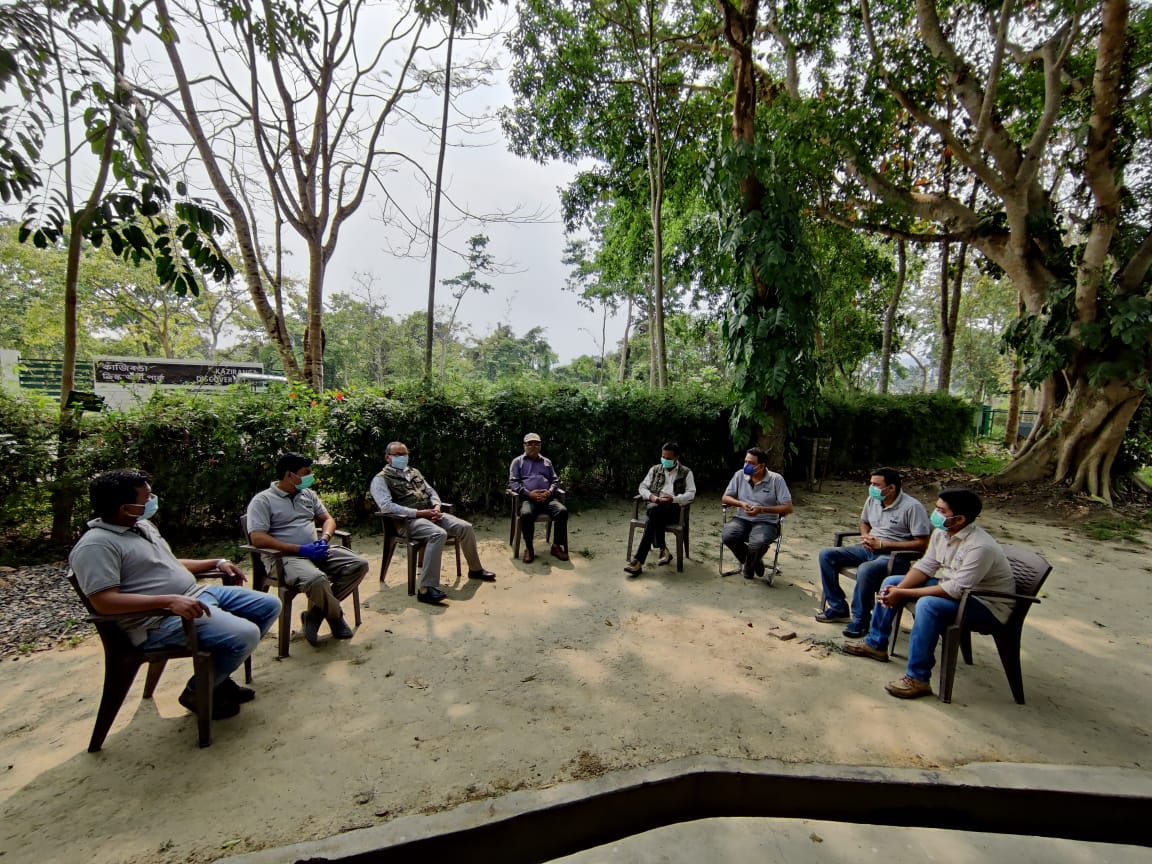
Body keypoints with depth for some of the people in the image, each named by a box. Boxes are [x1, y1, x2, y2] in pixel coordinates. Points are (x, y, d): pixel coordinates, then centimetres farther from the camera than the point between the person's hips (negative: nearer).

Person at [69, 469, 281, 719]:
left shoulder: (142, 525, 14)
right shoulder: (96, 545, -15)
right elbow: (104, 602, -25)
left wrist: (217, 563, 20)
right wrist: (170, 601, -32)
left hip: (197, 594, 10)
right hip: (160, 620, -10)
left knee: (269, 605, 7)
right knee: (245, 634, -28)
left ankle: (218, 674, 17)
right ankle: (198, 692, 1)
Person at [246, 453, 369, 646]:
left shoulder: (308, 494, 16)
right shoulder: (263, 500, -4)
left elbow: (328, 519, 19)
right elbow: (258, 538, -15)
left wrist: (324, 538, -5)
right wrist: (301, 549, -20)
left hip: (317, 551, 7)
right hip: (286, 557, -7)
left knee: (359, 564, -13)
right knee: (317, 580, -37)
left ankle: (314, 613, -6)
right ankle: (336, 617, -3)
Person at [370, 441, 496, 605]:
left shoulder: (414, 472, 21)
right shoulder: (381, 479, -2)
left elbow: (431, 492, 21)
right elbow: (387, 506, -16)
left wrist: (436, 508, -3)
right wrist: (419, 513, -20)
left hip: (430, 513, 7)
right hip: (409, 520, -7)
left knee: (465, 527, -8)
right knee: (439, 534, -36)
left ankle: (475, 569, 15)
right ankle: (426, 589, -36)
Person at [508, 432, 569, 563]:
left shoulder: (547, 461, 26)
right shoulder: (517, 461, 15)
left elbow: (555, 480, 21)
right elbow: (513, 482, 4)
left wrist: (550, 491, -4)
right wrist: (529, 494, -13)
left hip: (548, 498, 3)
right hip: (528, 498, -3)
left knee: (562, 511, -28)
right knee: (526, 514, -38)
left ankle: (557, 546, -13)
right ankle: (529, 548, -18)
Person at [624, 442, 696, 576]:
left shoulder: (686, 472, 9)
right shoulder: (655, 469, 19)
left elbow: (691, 493, -2)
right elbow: (642, 486, 14)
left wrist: (673, 499, -17)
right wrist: (651, 496, -9)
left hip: (674, 507, -2)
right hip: (655, 505, 3)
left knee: (654, 514, -36)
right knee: (654, 512, -38)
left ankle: (639, 560, -34)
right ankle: (662, 549, -29)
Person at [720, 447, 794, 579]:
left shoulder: (776, 479, -8)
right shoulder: (740, 475, 0)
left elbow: (788, 508, -10)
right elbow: (725, 497, 6)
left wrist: (762, 509, -21)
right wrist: (741, 503, -15)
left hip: (766, 522, -3)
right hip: (742, 519, 3)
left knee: (758, 543, -35)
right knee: (727, 536, -29)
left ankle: (749, 565, 4)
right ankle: (753, 562, 3)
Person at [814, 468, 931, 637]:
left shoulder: (912, 507, -16)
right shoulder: (872, 500, 5)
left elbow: (922, 544, -18)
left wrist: (882, 544, -20)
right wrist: (867, 537, -1)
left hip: (895, 555, -7)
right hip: (869, 549, 8)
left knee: (865, 570, -38)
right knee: (826, 555, -7)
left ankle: (860, 620, -15)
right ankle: (839, 608, 2)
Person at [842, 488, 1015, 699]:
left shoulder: (980, 547, -31)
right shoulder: (941, 532, -5)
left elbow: (956, 590, -33)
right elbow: (926, 566, 0)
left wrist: (903, 594, -30)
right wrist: (898, 589, -17)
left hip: (986, 602, -9)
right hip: (951, 585, 9)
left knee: (928, 605, -36)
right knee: (891, 582, 2)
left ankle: (917, 679, -24)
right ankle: (876, 644, 15)